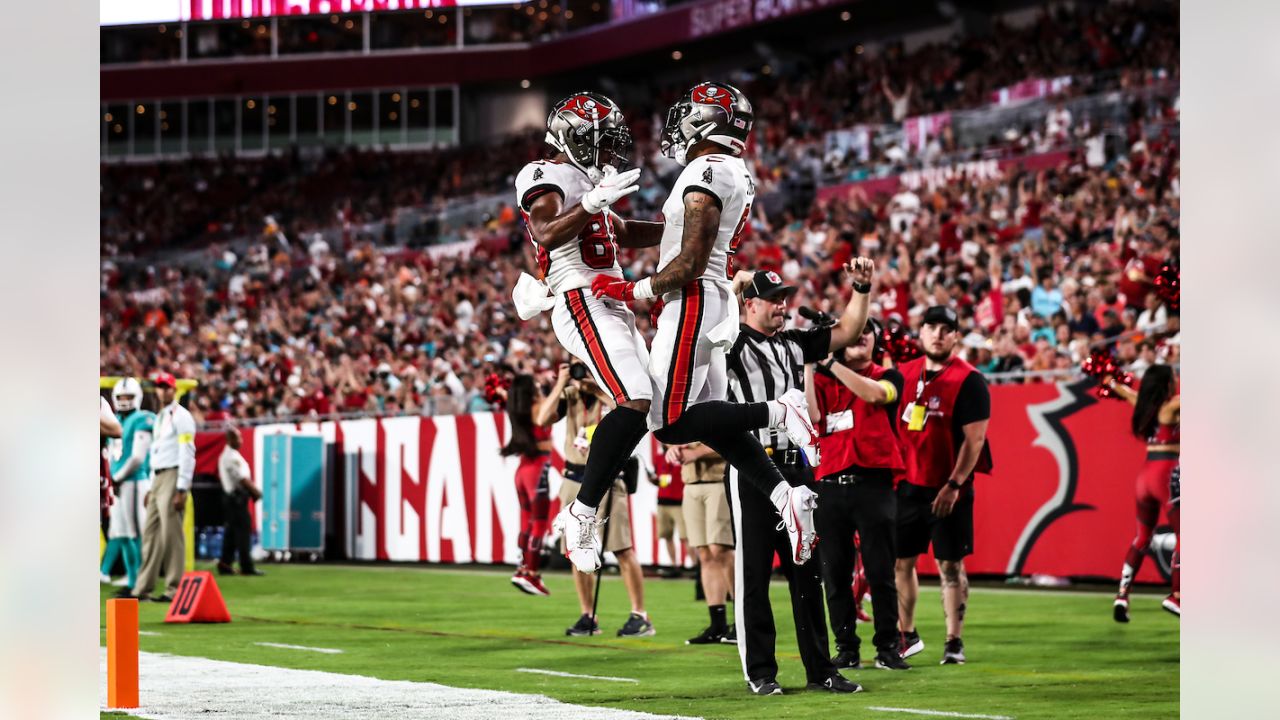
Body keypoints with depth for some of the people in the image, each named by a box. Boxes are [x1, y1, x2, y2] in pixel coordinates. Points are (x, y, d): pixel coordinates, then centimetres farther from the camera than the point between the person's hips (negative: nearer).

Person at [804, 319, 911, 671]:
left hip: (873, 483, -2)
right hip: (830, 484, 2)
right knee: (835, 573, 2)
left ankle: (888, 647, 1)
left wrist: (830, 363, -18)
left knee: (880, 572, -4)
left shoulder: (888, 377, 8)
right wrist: (809, 367, -6)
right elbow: (809, 418, -4)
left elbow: (873, 393, -15)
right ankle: (846, 649, 8)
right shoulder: (821, 381, 14)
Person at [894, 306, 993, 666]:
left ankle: (954, 642, 4)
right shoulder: (905, 374, 10)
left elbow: (975, 439, -12)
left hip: (947, 489, -5)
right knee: (900, 561, 9)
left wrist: (954, 484, -18)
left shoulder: (968, 380, -8)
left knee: (951, 564, -1)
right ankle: (907, 636, 22)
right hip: (907, 485, 6)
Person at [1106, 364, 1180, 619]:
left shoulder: (1145, 405, 13)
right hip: (1167, 473, -8)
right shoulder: (1171, 406, -8)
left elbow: (1129, 394, 32)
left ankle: (1123, 594, 7)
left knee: (1142, 537, 14)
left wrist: (1111, 382, 52)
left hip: (1146, 474, 8)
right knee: (1183, 536, -4)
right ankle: (1176, 596, -9)